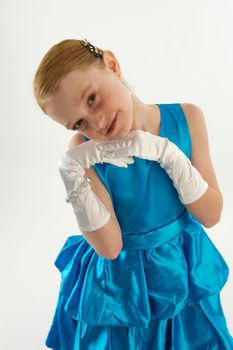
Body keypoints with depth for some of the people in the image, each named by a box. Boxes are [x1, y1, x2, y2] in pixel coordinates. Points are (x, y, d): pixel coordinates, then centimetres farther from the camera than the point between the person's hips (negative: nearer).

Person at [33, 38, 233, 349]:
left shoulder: (187, 118, -16)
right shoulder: (84, 150, -19)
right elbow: (109, 247, -21)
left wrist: (167, 152, -28)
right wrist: (71, 170, -32)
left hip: (184, 272, 2)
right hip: (118, 284, -2)